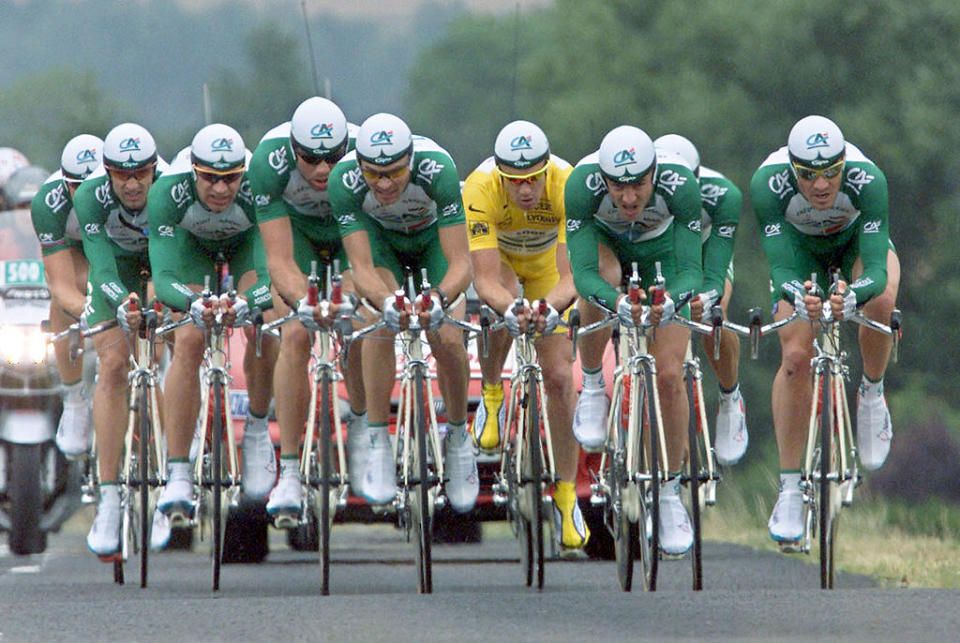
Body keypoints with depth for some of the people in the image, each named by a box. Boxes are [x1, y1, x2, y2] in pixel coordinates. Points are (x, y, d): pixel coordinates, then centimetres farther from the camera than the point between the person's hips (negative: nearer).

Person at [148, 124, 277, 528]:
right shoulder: (167, 191, -39)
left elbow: (272, 273, -43)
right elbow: (163, 277, -44)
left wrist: (247, 303, -65)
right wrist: (193, 304, -65)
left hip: (248, 241, 0)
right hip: (192, 242, 0)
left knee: (262, 330, -25)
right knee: (188, 341, -21)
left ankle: (257, 430, 2)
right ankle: (177, 476, -18)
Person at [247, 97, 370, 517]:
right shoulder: (269, 161, -36)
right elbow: (279, 261, -36)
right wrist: (303, 303, -54)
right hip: (298, 226, 0)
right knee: (296, 334, -19)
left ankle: (361, 425, 7)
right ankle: (289, 470, -14)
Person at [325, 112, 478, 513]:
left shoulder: (438, 170, -40)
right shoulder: (344, 180, -36)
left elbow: (460, 263, -40)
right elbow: (362, 268, -38)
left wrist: (439, 299, -59)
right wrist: (386, 302, -58)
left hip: (433, 235, 0)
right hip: (380, 235, 1)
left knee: (447, 340, -16)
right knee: (379, 325, -25)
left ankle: (458, 439, 9)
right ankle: (378, 446, -16)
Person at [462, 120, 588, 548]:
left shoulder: (567, 185, -39)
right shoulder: (480, 188, -40)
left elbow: (570, 275, -43)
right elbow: (486, 281, -44)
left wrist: (551, 305, -64)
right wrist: (508, 308, -65)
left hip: (546, 262, 1)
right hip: (498, 256, -1)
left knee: (559, 377, -6)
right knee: (497, 315, -34)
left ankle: (567, 493, 7)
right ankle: (492, 393, -2)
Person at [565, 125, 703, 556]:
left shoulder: (680, 183, -38)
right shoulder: (583, 182, -38)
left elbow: (691, 270, -36)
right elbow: (583, 273, -39)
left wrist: (670, 299, -58)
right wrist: (618, 302, -59)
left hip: (660, 248, 0)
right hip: (603, 241, 0)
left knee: (669, 375, -10)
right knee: (604, 279, -38)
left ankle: (670, 494, 6)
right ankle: (592, 387, -11)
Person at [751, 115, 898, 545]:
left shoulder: (867, 180, -39)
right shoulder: (769, 183, -37)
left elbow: (876, 269, -43)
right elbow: (780, 268, -40)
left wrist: (852, 297, -64)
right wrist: (797, 297, -62)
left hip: (856, 240, 0)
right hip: (801, 247, 0)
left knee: (881, 301, -34)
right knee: (795, 357, -17)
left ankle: (871, 394, -4)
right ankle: (789, 489, -5)